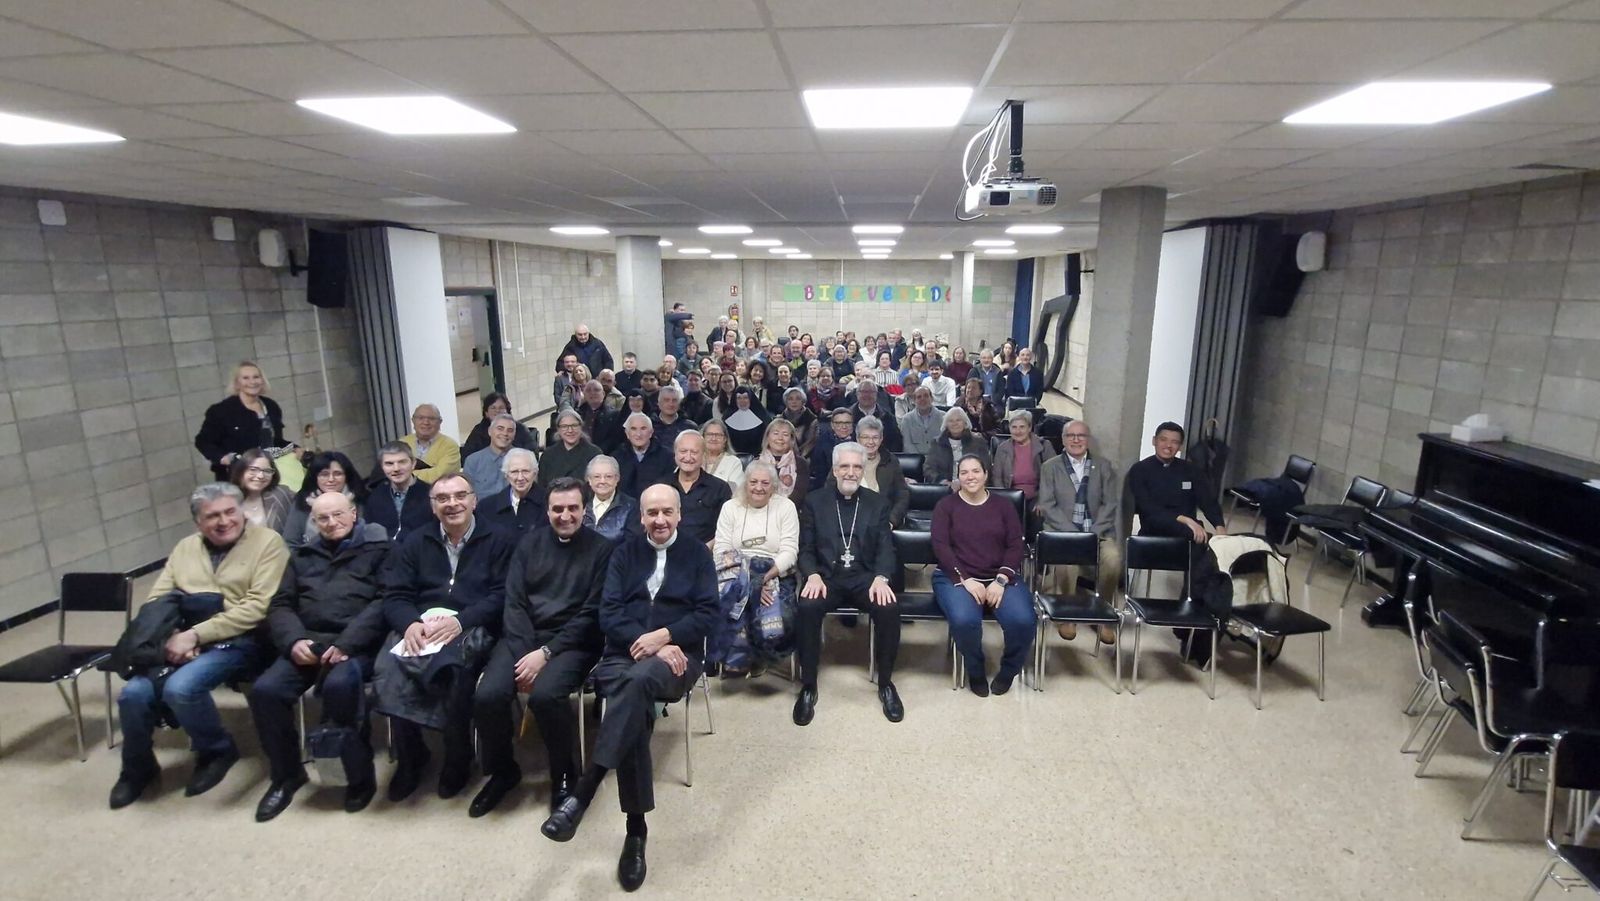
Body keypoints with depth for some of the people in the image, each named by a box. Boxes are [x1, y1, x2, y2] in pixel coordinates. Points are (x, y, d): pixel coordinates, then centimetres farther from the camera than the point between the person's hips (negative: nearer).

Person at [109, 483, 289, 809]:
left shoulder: (267, 542, -5)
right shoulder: (185, 547, 16)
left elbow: (258, 607, -13)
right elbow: (156, 600, 11)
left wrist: (196, 635, -17)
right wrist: (173, 638, -9)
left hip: (238, 642, -6)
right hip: (182, 642, 6)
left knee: (180, 687, -27)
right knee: (134, 693, -15)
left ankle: (217, 751, 2)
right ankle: (138, 769, 15)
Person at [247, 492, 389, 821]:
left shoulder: (378, 549, 7)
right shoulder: (302, 555, 24)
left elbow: (385, 602, -5)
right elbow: (281, 605, 16)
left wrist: (346, 643, -17)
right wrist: (293, 640, -6)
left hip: (355, 643, -5)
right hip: (307, 642, 5)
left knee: (339, 685, -33)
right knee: (265, 690, -19)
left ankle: (360, 775, -13)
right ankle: (286, 774, 4)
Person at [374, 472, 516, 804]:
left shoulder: (499, 541, 7)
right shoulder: (413, 543, 19)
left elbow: (502, 596, -3)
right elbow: (395, 596, 10)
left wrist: (459, 620, -19)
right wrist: (411, 623, -13)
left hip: (471, 630, -3)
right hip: (419, 628, 4)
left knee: (450, 666, -35)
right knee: (388, 667, -28)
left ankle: (458, 758, -11)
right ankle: (409, 755, -4)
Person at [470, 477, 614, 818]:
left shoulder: (600, 548, -1)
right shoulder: (530, 542, 10)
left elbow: (592, 613, -6)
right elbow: (514, 601, 4)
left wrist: (546, 653, -15)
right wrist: (525, 650, -11)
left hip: (573, 641, -3)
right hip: (523, 637, 4)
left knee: (545, 694, -31)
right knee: (488, 695, -21)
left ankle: (564, 775, -3)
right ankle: (502, 770, 8)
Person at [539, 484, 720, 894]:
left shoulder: (697, 553, 11)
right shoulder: (625, 553, 15)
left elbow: (708, 614, 2)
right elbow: (608, 614, 4)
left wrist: (663, 636, -15)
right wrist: (649, 643, -13)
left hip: (675, 655, -1)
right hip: (624, 653, 2)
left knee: (639, 680, -36)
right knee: (636, 708, -31)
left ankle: (582, 792, -37)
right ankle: (636, 828, -24)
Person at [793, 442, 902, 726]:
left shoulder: (878, 503, 12)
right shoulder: (814, 501, 10)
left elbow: (885, 548, 4)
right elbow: (806, 548, 5)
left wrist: (881, 578, -16)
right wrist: (813, 575, -16)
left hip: (864, 577, 1)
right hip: (826, 576, 0)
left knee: (889, 609, -29)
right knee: (807, 607, -32)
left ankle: (885, 683, -7)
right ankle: (808, 685, -14)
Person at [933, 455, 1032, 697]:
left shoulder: (1004, 505, 11)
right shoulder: (945, 506, 6)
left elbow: (1015, 546, 3)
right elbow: (940, 546, -4)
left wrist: (1001, 580, -12)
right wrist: (965, 580, -16)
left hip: (1001, 577, 2)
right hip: (956, 577, -2)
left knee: (1023, 621, -27)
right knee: (964, 620, -33)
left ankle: (1008, 671, 5)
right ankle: (975, 672, -1)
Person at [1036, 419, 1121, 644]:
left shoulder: (1104, 467, 13)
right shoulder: (1050, 467, 7)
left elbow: (1111, 503, 5)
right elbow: (1047, 505, -2)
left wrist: (1094, 532, -11)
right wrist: (1073, 533, -14)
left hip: (1098, 531, 2)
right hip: (1062, 531, -2)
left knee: (1113, 557, -29)